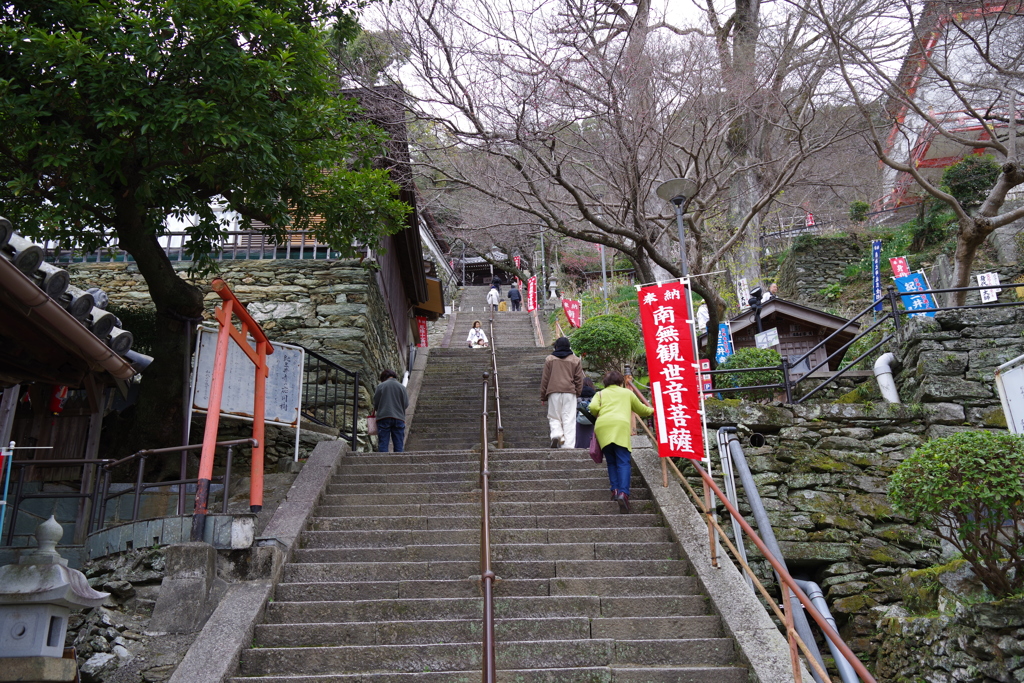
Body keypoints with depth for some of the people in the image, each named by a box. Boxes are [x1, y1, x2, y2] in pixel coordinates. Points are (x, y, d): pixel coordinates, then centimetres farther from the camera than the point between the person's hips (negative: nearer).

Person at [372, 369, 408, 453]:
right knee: (398, 444, 5)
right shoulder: (402, 387, 5)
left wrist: (376, 410, 23)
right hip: (399, 418, 2)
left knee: (383, 444, 1)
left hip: (383, 417, -1)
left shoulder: (381, 386, 0)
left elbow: (376, 403, 2)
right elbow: (406, 404, 4)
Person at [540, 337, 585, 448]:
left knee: (554, 417, 11)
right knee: (569, 420, 0)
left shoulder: (549, 359, 7)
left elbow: (545, 379, 6)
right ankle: (569, 445, -6)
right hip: (570, 393, 0)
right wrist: (577, 393, 17)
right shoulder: (575, 360, 10)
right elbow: (579, 379, 8)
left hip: (553, 393, 0)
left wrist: (543, 396, 12)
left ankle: (556, 434, -17)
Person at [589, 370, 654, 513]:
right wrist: (652, 411, 56)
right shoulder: (627, 392, 28)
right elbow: (641, 410, 37)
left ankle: (615, 489, -3)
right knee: (623, 462, -7)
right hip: (620, 425, -2)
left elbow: (593, 407, 7)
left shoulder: (601, 393, 27)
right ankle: (623, 492, -25)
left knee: (611, 462, 13)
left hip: (602, 426, 2)